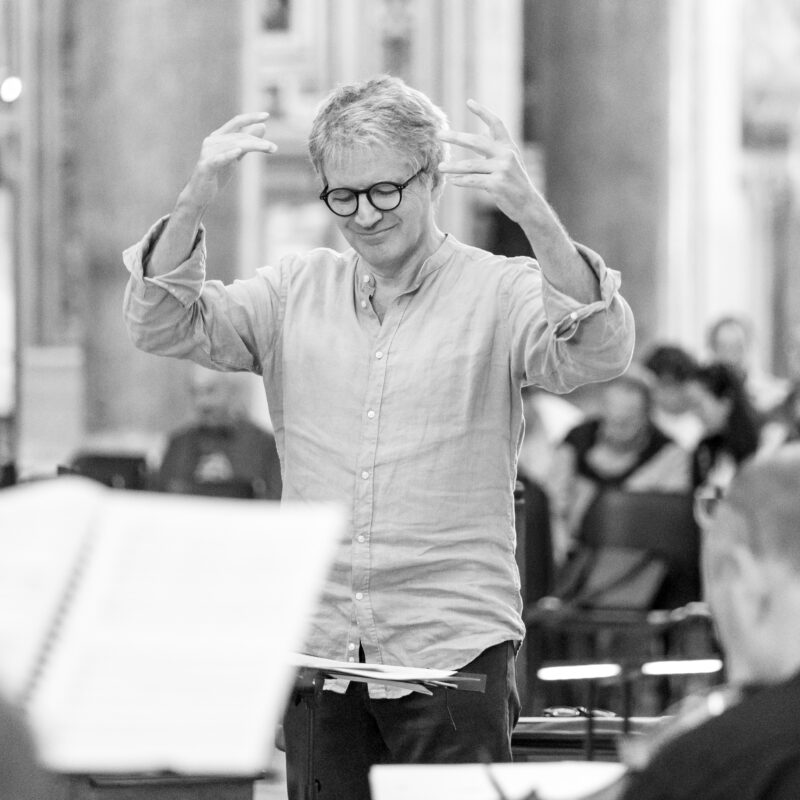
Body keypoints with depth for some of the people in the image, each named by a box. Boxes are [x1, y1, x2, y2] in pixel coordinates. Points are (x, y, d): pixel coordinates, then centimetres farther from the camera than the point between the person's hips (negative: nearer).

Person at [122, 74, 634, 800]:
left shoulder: (498, 292, 0)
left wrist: (530, 212, -30)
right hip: (316, 650, 4)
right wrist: (197, 201, -14)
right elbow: (163, 326, 2)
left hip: (453, 650, -3)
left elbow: (598, 353, -17)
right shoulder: (295, 291, 11)